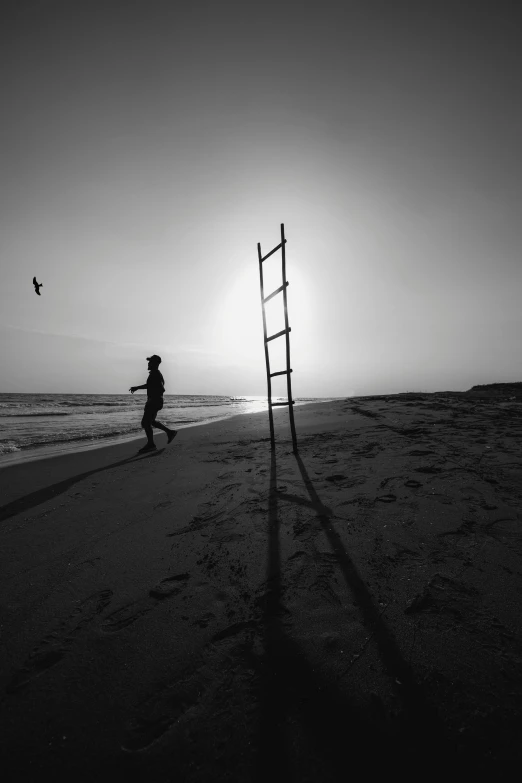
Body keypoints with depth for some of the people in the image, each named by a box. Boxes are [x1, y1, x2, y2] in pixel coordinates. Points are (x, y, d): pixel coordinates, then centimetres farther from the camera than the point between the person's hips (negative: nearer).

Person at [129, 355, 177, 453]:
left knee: (145, 423, -6)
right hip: (152, 401, 10)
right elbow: (149, 385, 30)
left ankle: (150, 444, 4)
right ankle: (170, 432, 26)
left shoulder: (156, 374, -17)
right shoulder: (154, 373, 14)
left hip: (155, 401, -10)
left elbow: (162, 389, -26)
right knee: (151, 421, 21)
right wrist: (137, 387, 31)